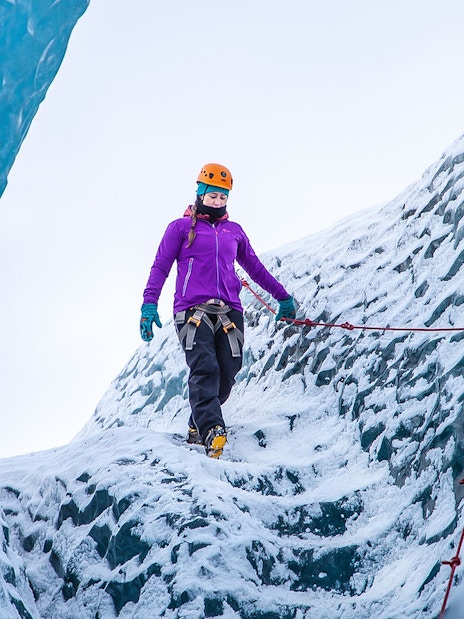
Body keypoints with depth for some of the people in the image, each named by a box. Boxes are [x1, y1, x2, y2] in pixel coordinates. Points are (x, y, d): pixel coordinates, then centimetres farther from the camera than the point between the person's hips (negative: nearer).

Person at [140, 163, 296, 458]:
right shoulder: (181, 227, 12)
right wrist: (150, 304, -7)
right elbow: (160, 267, 6)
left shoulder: (234, 231, 23)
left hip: (229, 312, 4)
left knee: (226, 376, -7)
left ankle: (197, 428, 10)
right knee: (205, 369, -22)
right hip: (193, 311, -4)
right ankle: (211, 432, -35)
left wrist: (283, 296, 34)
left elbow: (255, 268, 32)